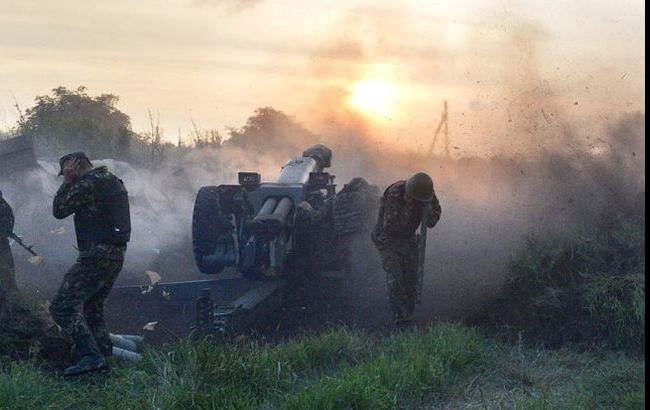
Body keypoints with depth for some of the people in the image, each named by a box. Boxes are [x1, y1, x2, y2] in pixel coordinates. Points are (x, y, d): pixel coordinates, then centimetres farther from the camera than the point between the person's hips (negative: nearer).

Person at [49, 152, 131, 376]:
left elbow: (59, 210, -6)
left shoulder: (88, 184, -13)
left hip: (97, 255, -10)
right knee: (93, 309, 20)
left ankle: (90, 356, -23)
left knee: (63, 305, -12)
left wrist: (67, 181, 0)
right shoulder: (114, 182, 17)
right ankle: (104, 355, 17)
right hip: (117, 254, 10)